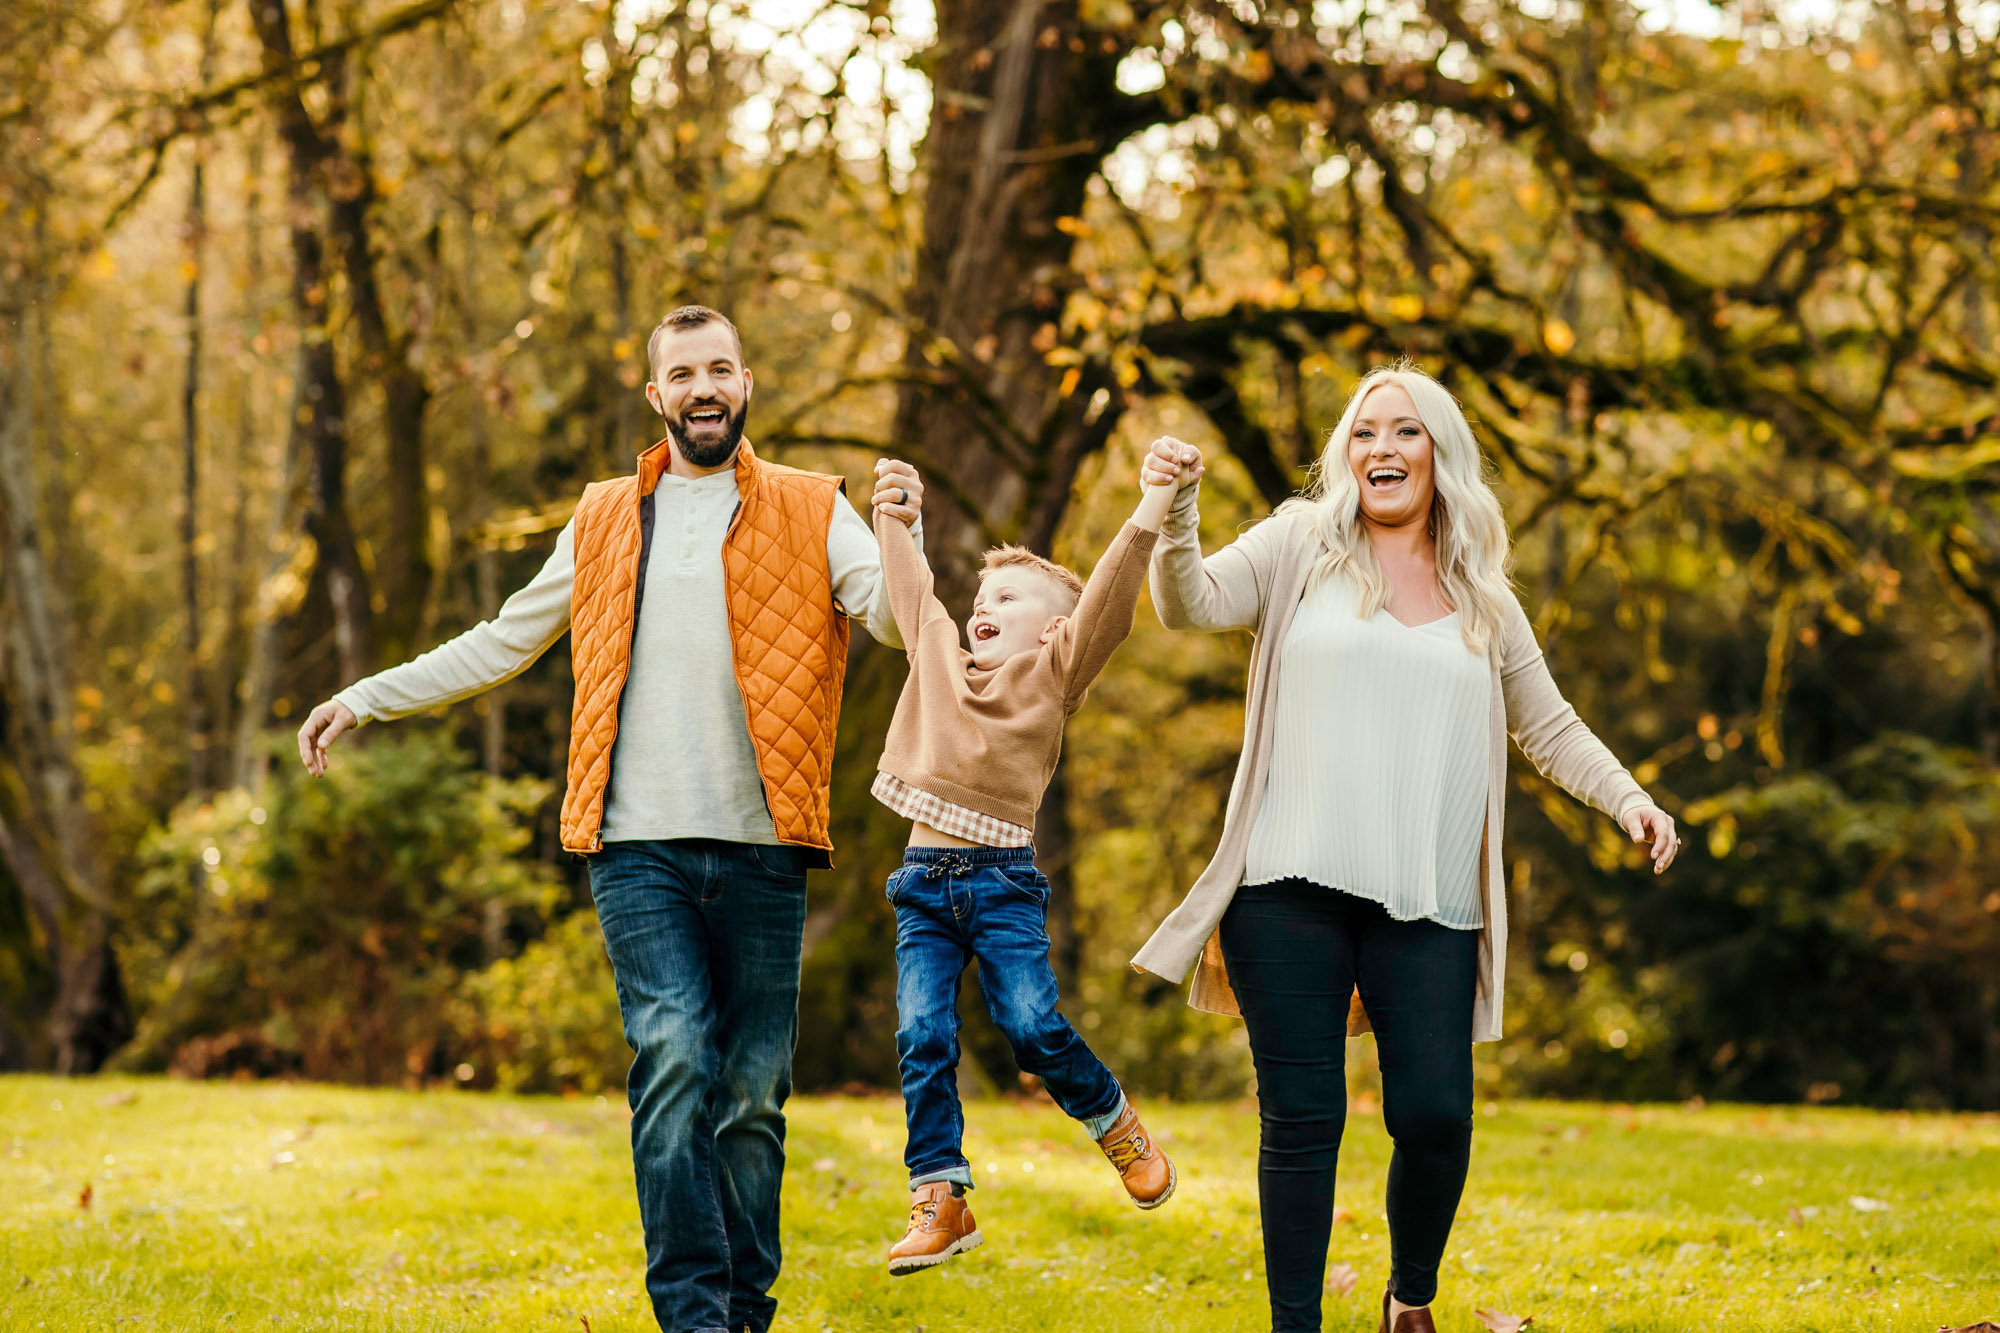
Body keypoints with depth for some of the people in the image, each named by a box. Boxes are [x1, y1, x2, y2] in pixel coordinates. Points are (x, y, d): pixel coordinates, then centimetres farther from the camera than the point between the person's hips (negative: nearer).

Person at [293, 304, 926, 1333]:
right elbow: (502, 643, 25)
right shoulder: (606, 524, 16)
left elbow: (896, 620, -5)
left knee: (752, 1093, 4)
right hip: (640, 848, 0)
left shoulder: (809, 513, 9)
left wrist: (903, 540, -26)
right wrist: (365, 698, 23)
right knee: (673, 1062, -15)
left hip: (761, 849, 0)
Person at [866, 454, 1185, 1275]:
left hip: (1002, 877, -4)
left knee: (1032, 1025, -12)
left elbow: (1110, 592, -6)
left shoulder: (1054, 672, 4)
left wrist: (1157, 500, -14)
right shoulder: (938, 653, 15)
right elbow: (908, 584, 28)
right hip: (924, 879, 4)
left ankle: (1118, 1127, 15)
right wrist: (890, 511, 28)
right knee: (922, 1038, -4)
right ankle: (941, 1201, 0)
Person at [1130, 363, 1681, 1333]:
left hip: (1427, 904, 2)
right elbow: (1191, 604, -5)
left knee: (1434, 1115, -6)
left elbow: (1549, 728, 23)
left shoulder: (1483, 599, 16)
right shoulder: (1300, 548, 8)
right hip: (1292, 889, -2)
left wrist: (1630, 801, 8)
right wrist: (1175, 515, -24)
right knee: (1302, 1118, -2)